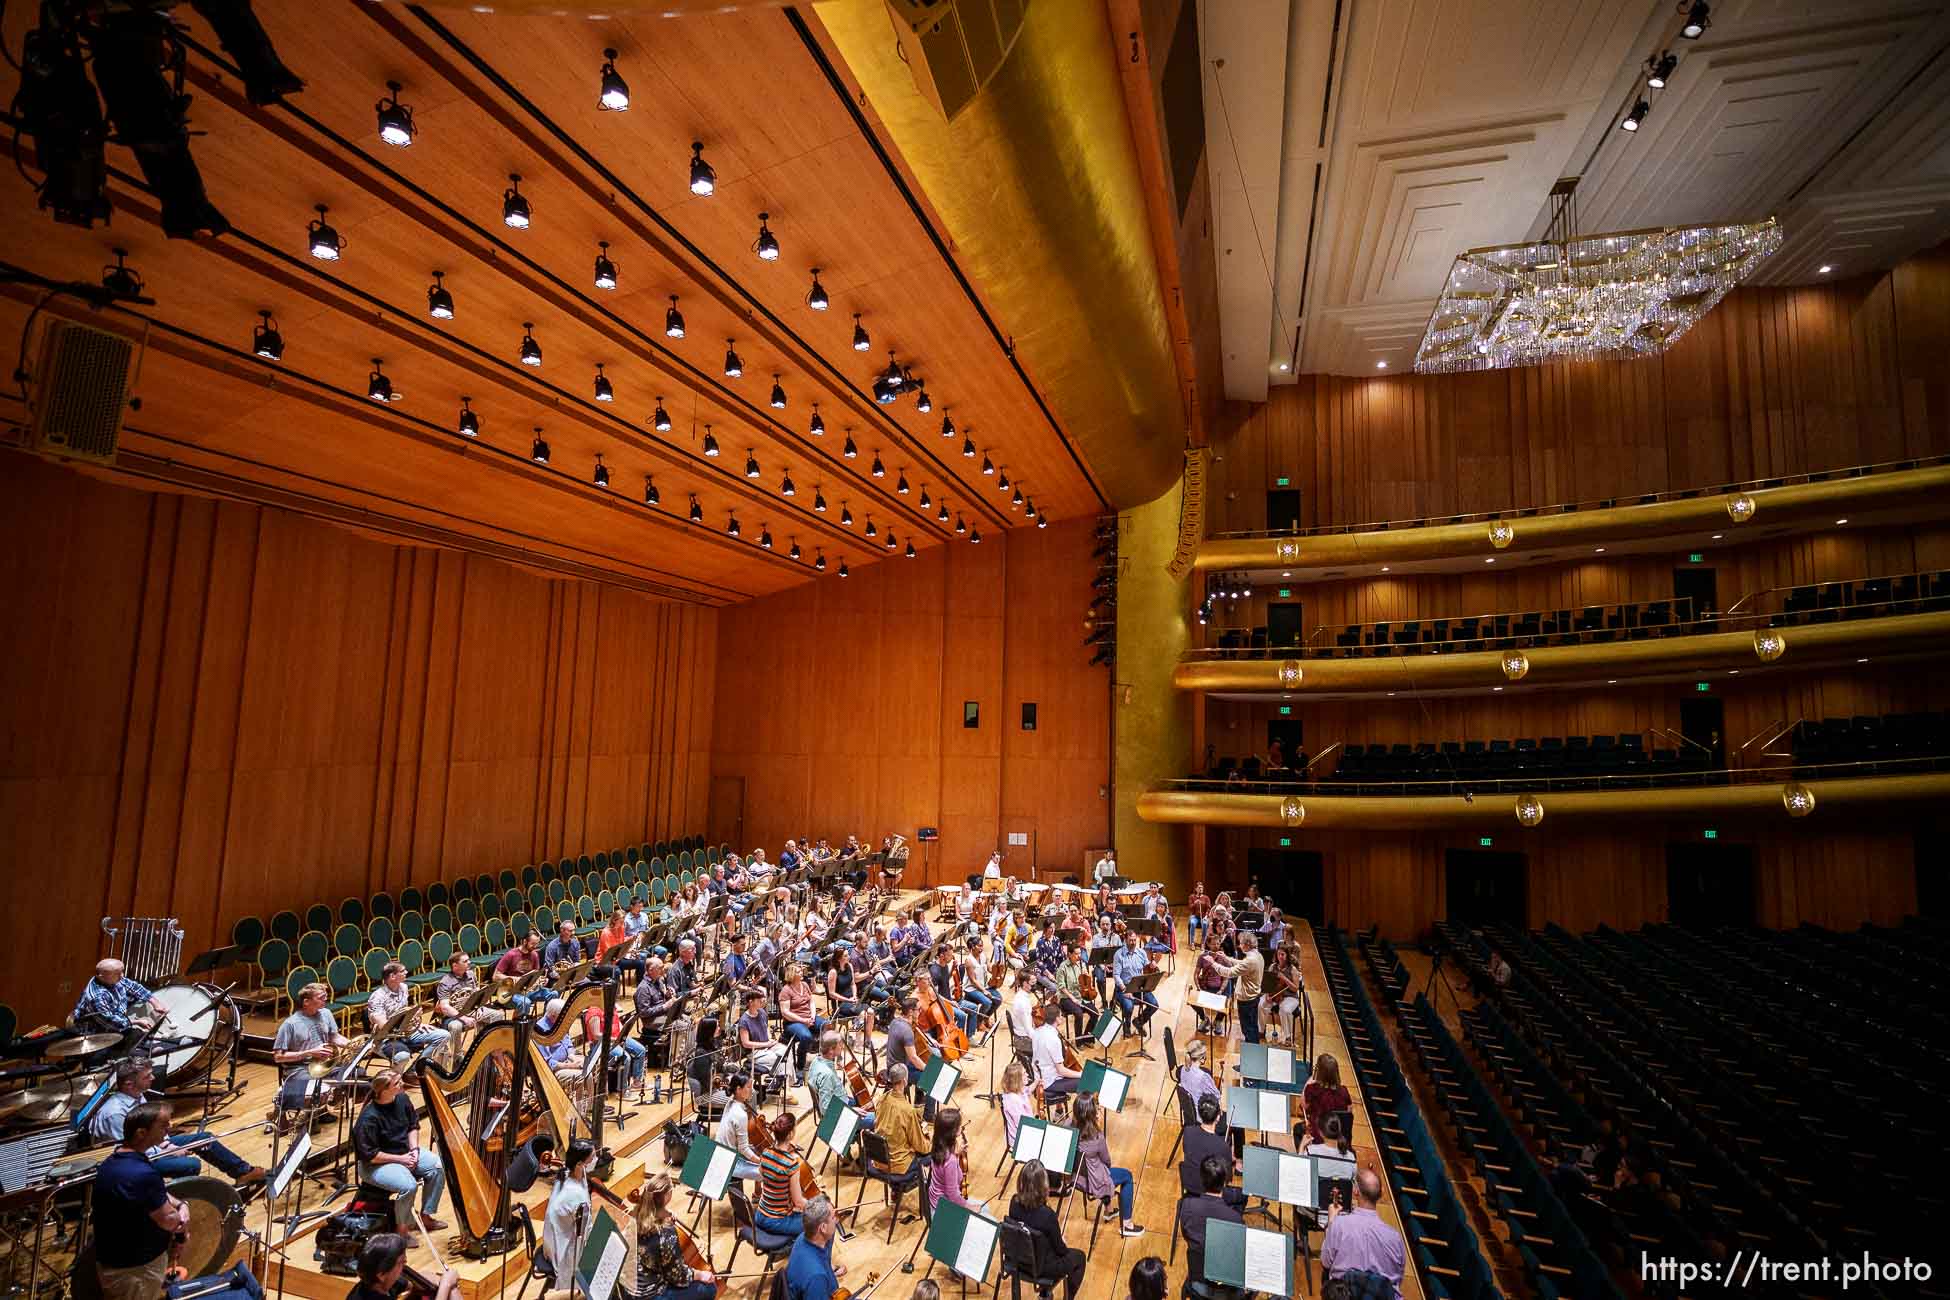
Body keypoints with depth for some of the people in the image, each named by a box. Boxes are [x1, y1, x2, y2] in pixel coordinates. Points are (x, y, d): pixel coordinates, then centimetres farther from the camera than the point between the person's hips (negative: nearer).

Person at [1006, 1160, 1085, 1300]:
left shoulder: (1014, 1201, -18)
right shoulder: (1047, 1215, -34)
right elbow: (1060, 1249, -14)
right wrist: (1063, 1244, 4)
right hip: (1041, 1266, -5)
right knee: (1079, 1257, 21)